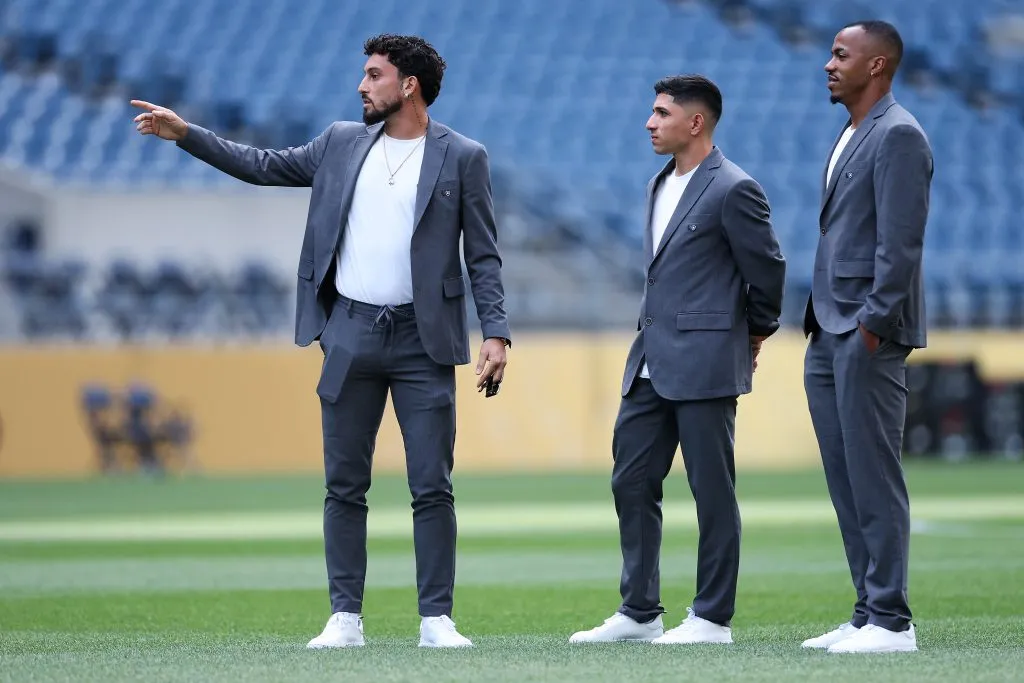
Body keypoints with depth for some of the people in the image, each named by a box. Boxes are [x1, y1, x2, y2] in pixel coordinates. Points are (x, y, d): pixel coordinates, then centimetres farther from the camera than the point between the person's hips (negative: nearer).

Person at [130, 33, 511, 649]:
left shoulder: (463, 158, -1)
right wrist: (185, 133, 13)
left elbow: (484, 256, -1)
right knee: (345, 486, 4)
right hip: (351, 334, 3)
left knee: (433, 487, -4)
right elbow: (264, 166, 19)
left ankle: (437, 619, 1)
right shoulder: (342, 144, 10)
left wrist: (497, 333, -11)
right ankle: (346, 617, 8)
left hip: (422, 341, -3)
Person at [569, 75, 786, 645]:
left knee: (712, 491, -1)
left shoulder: (733, 190, -11)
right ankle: (640, 613, 16)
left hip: (706, 363, -9)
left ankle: (713, 618, 5)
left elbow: (768, 269, -6)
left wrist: (753, 336, 5)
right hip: (652, 362, 9)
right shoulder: (660, 186, 15)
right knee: (632, 482, 9)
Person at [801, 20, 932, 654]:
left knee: (874, 478, -8)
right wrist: (823, 325, 15)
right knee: (846, 480, 9)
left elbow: (900, 241, -17)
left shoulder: (898, 136, -11)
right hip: (830, 334, 10)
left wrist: (873, 324, -20)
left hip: (869, 335, -10)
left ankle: (891, 621, -5)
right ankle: (868, 613, 13)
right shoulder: (850, 137, 19)